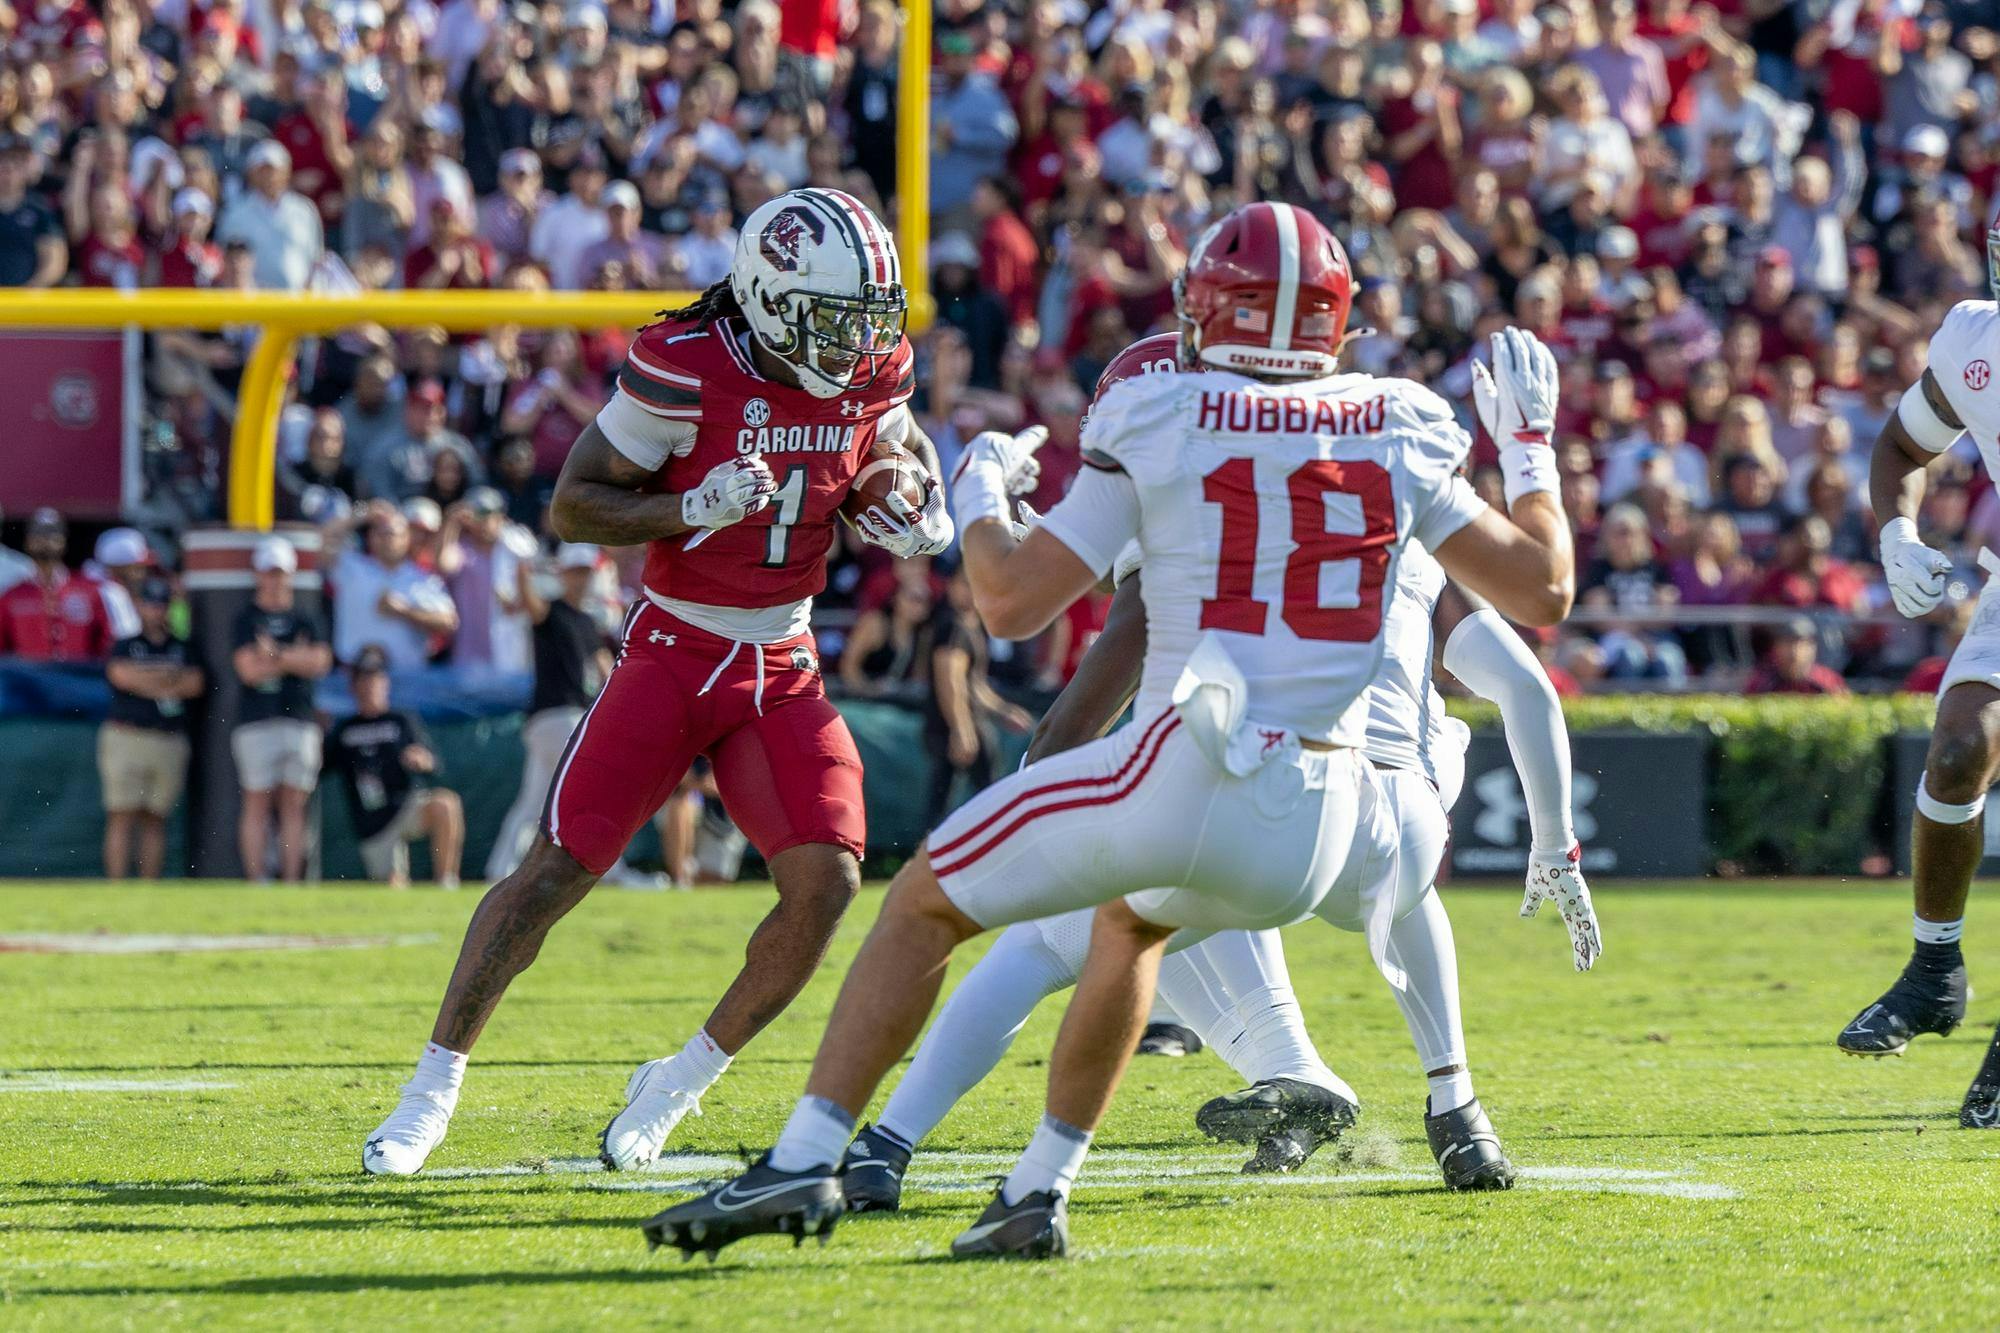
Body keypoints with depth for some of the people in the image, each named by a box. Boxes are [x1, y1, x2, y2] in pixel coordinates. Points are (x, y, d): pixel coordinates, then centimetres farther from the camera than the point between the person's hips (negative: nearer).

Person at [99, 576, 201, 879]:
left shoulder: (182, 648, 15)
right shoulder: (125, 646, 8)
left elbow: (194, 684, -1)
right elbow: (120, 674, -13)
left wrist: (144, 679, -4)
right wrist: (169, 674, -5)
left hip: (170, 741, 3)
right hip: (126, 737, -3)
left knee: (155, 819, 4)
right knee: (122, 817, -8)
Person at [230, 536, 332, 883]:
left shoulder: (305, 618, 13)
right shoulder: (247, 618, 5)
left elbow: (320, 662, -1)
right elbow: (249, 669, -7)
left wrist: (275, 654, -6)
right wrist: (295, 659, -3)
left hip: (299, 721, 3)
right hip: (257, 721, -3)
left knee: (294, 804, 1)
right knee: (258, 803, -4)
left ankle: (292, 881, 1)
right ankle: (257, 882, -5)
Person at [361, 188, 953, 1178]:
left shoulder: (868, 374, -2)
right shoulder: (688, 370, -18)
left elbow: (902, 445, 23)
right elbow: (571, 508, -13)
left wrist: (919, 515, 1)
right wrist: (693, 510, -27)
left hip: (782, 670, 4)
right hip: (673, 652, -4)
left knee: (827, 878, -12)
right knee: (558, 867, -10)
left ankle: (681, 1081, 7)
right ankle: (434, 1087, 4)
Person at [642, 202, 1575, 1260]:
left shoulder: (1158, 424, 0)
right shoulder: (1401, 432, 9)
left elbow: (1011, 602, 2)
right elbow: (1543, 590, 14)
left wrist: (977, 495, 23)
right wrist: (1530, 446, 30)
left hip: (1182, 778, -5)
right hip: (1318, 832, 5)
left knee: (923, 906, 13)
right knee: (1131, 922, 36)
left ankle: (804, 1162, 1)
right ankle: (1037, 1193, 32)